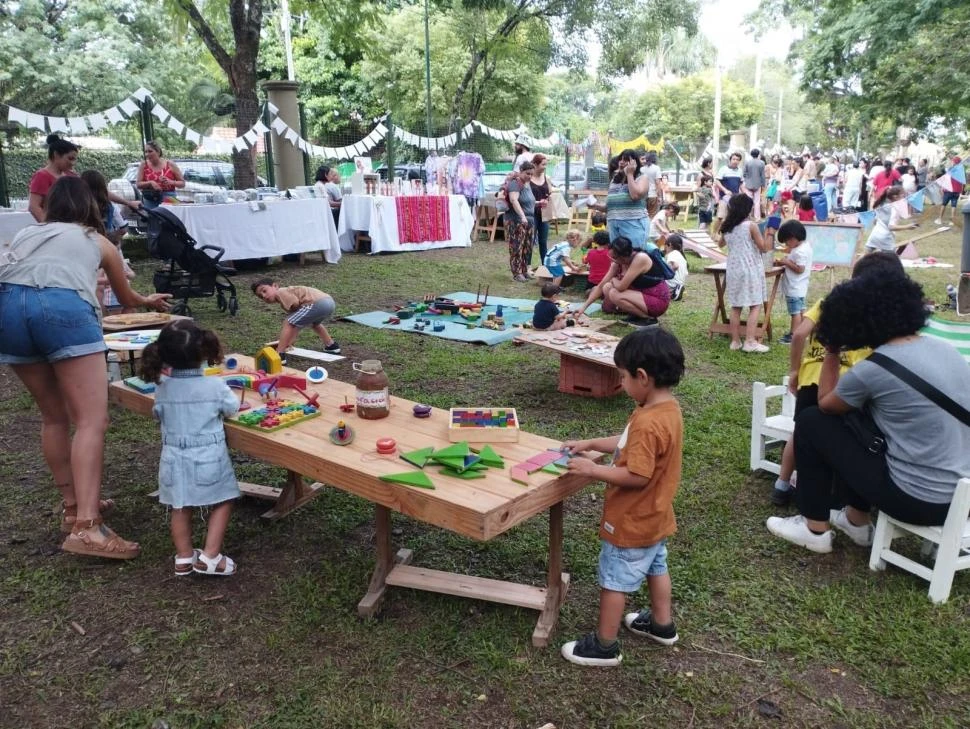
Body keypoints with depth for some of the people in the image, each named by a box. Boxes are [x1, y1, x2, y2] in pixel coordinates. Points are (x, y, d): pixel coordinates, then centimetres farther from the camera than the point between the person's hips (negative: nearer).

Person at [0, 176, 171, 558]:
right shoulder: (98, 241, 30)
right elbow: (126, 297, 45)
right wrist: (150, 301, 67)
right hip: (62, 305, -4)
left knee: (54, 417, 19)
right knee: (92, 420, -6)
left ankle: (73, 507, 26)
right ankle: (86, 527, -17)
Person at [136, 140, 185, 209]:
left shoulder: (170, 165, 3)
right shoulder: (144, 165, 7)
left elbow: (182, 183, 6)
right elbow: (138, 184, 5)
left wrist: (171, 182, -12)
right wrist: (150, 183, -13)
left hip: (168, 200, -1)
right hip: (150, 200, 1)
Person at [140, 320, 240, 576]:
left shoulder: (163, 388, -5)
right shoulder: (215, 386, -15)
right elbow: (232, 408, 3)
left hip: (175, 458, 4)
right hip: (208, 458, -3)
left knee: (181, 508, 17)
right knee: (222, 503, 11)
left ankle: (184, 557, 24)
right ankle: (209, 557, 6)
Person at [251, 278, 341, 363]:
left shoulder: (280, 292, 5)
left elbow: (296, 303, -10)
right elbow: (297, 325, 30)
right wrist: (291, 341, 28)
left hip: (318, 303, -10)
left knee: (288, 323, -5)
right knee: (314, 323, 41)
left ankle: (279, 355, -7)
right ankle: (332, 346, 47)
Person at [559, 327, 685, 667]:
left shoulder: (648, 423, -34)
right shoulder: (668, 408, -2)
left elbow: (637, 476, -32)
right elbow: (630, 444, 9)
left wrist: (592, 470, -24)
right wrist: (591, 444, 5)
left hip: (632, 522, -9)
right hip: (654, 517, 10)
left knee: (614, 582, 7)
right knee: (655, 567, 27)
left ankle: (604, 646, 23)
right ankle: (662, 624, 47)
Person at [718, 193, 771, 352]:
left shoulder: (727, 227, 5)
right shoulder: (751, 225, -11)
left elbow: (720, 244, 26)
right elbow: (764, 248, -5)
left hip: (733, 270, 5)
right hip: (750, 270, -5)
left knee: (735, 306, 10)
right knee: (755, 306, 0)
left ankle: (735, 341, 12)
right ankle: (750, 341, -7)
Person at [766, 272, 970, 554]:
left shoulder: (871, 370, -17)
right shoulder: (944, 348, 3)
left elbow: (826, 403, 3)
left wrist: (832, 351, 11)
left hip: (920, 500, -7)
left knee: (811, 421, 4)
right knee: (859, 411, 25)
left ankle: (815, 529, 16)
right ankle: (856, 519, 33)